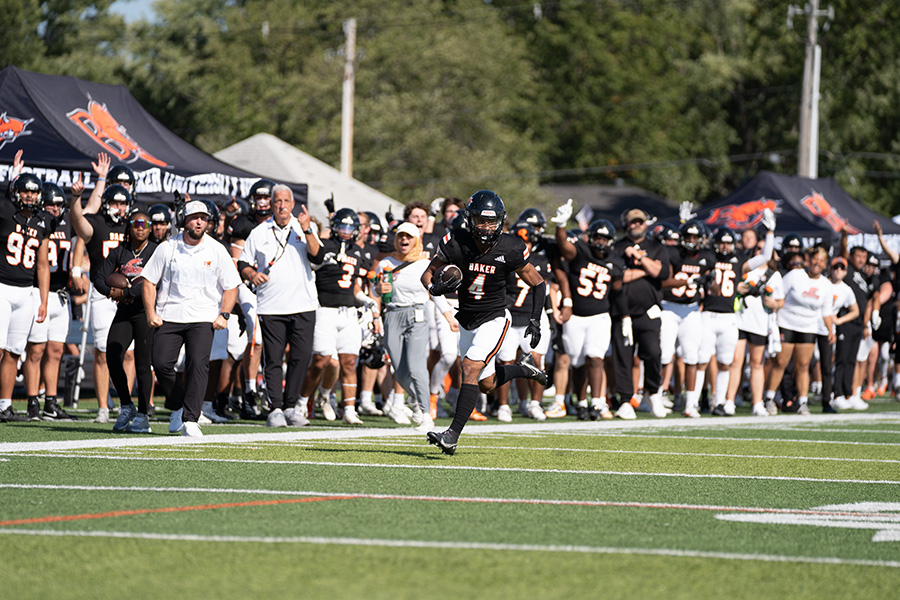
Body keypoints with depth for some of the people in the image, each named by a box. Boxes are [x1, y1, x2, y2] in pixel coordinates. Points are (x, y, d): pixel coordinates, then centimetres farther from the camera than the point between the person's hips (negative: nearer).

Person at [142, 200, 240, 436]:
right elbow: (149, 281, 8)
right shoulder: (167, 248, 3)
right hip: (169, 317, 1)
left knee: (198, 364, -18)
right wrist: (150, 313, -2)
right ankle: (178, 406, 15)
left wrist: (224, 315, -5)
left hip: (203, 318, -1)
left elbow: (231, 286, 8)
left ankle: (190, 420, -18)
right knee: (160, 362, -11)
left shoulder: (216, 251, 3)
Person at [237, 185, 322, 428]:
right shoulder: (259, 233, 8)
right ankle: (275, 409, 3)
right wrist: (251, 274, -10)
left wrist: (306, 230, -16)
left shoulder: (305, 229, 7)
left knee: (302, 356, -4)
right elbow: (243, 264, 12)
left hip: (303, 306, 0)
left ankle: (291, 406, 7)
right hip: (271, 306, 0)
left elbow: (318, 258, -7)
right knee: (273, 359, -2)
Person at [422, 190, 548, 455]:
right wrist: (434, 287, -27)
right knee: (486, 384, 15)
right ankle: (523, 368, 45)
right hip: (467, 321, 4)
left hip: (494, 318, -4)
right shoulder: (456, 243, -13)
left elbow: (539, 284, -3)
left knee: (471, 369, -22)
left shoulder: (511, 250, -16)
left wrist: (535, 320, -13)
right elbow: (427, 274, -3)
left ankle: (453, 435, -23)